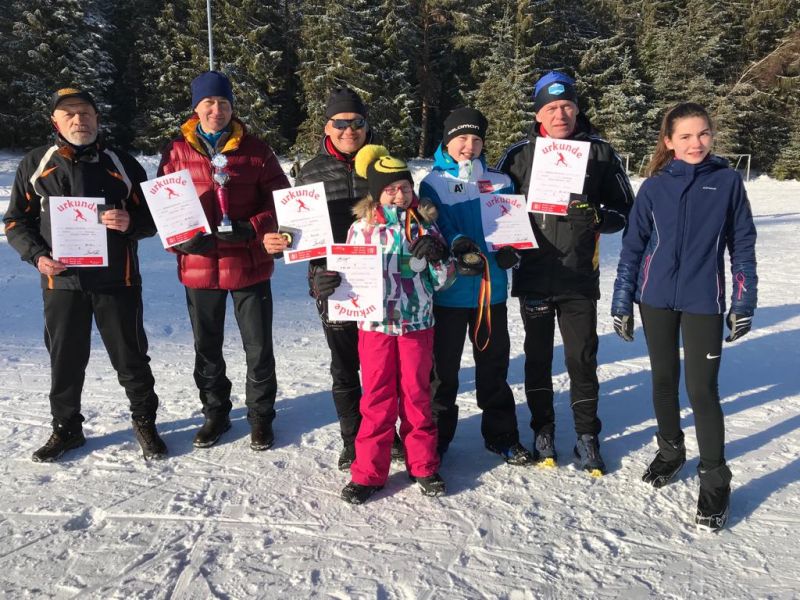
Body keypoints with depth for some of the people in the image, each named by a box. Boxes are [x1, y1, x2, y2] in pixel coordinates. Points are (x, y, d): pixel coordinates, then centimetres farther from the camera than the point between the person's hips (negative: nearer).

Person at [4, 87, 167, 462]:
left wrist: (130, 223, -14)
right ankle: (66, 428, 28)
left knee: (130, 357, 5)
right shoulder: (35, 165, 8)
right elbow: (16, 221, 11)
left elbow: (153, 217, 8)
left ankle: (144, 423, 22)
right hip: (61, 281, 1)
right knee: (65, 360, 10)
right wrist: (37, 255, -7)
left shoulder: (122, 164, 7)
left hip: (116, 280, -1)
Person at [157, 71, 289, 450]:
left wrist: (252, 229, -17)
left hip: (249, 266, -1)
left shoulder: (254, 150, 0)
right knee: (207, 348, 15)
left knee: (259, 348, 6)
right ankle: (215, 413, 34)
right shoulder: (177, 152, 3)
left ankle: (260, 416, 25)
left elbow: (280, 200, 0)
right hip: (199, 266, 2)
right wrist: (182, 239, -13)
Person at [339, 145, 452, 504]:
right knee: (377, 397, 6)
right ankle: (368, 472, 17)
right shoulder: (361, 228, -1)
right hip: (376, 323, -1)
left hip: (417, 323, 1)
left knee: (417, 394, 10)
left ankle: (423, 465, 25)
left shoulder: (425, 225, 3)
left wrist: (438, 256, -13)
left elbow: (442, 280, 6)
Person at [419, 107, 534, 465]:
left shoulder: (500, 182, 9)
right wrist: (458, 246, -30)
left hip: (492, 288, 3)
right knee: (443, 367, 7)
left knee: (494, 364, 14)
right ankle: (436, 437, 23)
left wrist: (509, 250, -14)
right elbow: (434, 225, -10)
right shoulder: (433, 183, 0)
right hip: (448, 290, -3)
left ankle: (502, 435, 28)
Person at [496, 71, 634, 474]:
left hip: (580, 278, -1)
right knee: (537, 357, 12)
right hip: (533, 275, 1)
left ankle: (587, 436, 22)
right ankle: (543, 431, 28)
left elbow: (625, 209, 4)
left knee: (582, 359, 5)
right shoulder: (518, 155, 1)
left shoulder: (599, 152, 1)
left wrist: (597, 217, -16)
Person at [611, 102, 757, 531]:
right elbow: (633, 246, 3)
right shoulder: (654, 187, 0)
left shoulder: (728, 182, -1)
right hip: (656, 299, 2)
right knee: (664, 379, 15)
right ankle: (670, 450, 36)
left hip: (704, 301, -2)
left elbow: (742, 244, 3)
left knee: (702, 388, -2)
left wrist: (744, 302, 0)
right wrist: (622, 303, 2)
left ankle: (715, 479, 13)